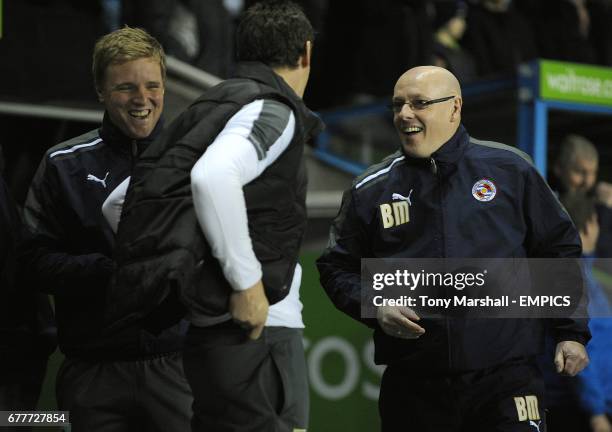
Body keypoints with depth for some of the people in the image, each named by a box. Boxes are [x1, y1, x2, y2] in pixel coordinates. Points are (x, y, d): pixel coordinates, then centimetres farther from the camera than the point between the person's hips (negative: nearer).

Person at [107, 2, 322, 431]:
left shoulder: (212, 105, 19)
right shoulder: (272, 110, -8)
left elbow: (120, 202, 19)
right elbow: (212, 177, -28)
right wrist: (246, 281, -22)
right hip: (257, 325, -9)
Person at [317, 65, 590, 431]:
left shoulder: (509, 169, 6)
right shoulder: (371, 190, 8)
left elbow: (560, 249, 12)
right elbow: (337, 268, 14)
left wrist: (572, 332, 9)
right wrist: (376, 308, -5)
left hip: (506, 378, -1)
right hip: (411, 386, 2)